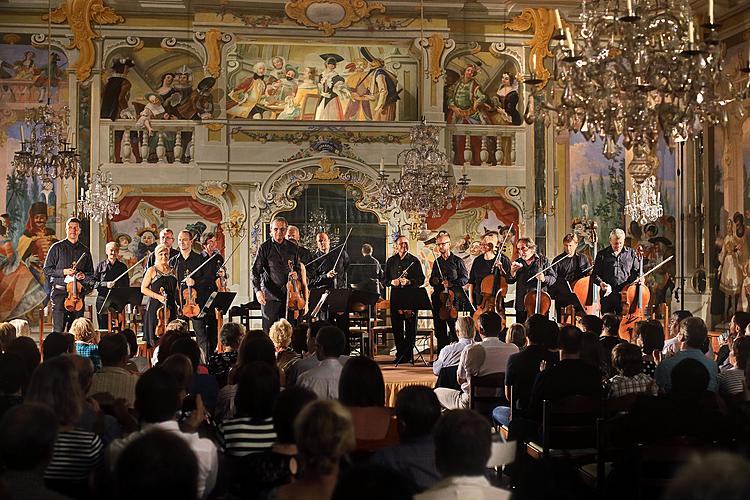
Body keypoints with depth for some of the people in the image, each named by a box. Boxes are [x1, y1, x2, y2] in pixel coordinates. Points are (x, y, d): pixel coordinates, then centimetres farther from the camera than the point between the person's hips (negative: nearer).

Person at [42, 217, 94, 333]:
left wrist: (84, 275, -2)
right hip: (60, 292, -3)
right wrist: (63, 272, -10)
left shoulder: (85, 250, 14)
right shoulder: (57, 247, 6)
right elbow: (47, 270, 4)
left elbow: (91, 273, 20)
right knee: (59, 329, -8)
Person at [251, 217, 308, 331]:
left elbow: (299, 268, 21)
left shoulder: (292, 248, 10)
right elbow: (255, 271, -5)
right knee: (269, 331, -2)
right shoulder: (264, 247, -1)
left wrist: (296, 274, -4)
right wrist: (257, 290, -20)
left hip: (289, 296, 3)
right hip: (270, 296, -3)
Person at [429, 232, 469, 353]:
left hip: (453, 298, -5)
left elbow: (465, 278, -2)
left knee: (453, 327, -8)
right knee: (439, 328, 5)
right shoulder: (437, 262, 18)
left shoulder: (457, 261, 2)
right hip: (438, 297, 5)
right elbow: (432, 279, 26)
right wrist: (434, 281, 3)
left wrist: (452, 283, -15)